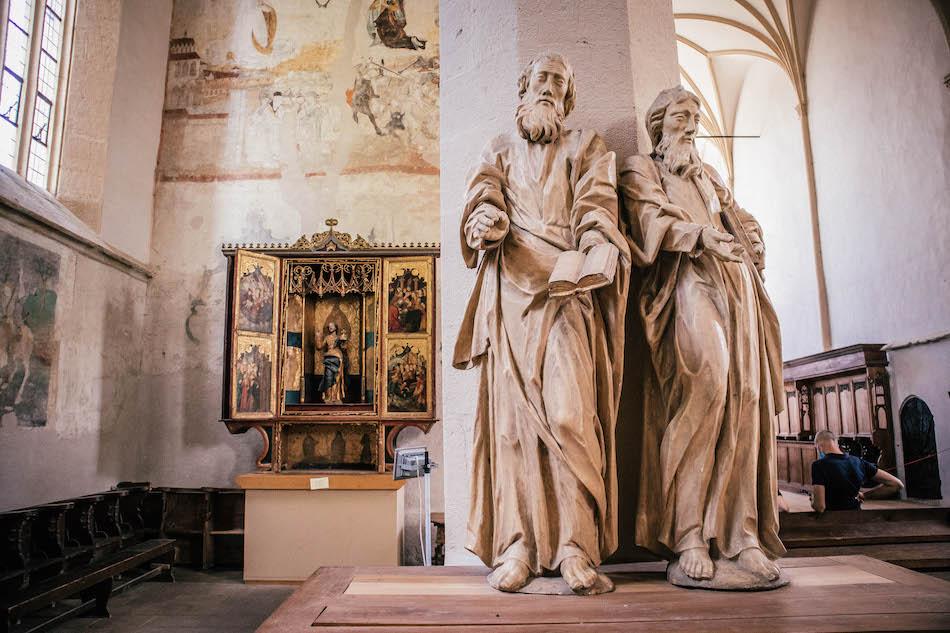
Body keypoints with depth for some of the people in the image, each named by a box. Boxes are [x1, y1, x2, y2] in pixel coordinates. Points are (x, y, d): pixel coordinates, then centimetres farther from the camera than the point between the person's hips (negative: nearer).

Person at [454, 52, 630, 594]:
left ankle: (576, 548, -11)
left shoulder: (586, 147, 23)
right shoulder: (500, 151, 26)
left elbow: (596, 207, 5)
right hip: (511, 289, 2)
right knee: (512, 412, -7)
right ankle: (517, 545, -4)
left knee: (569, 412, -15)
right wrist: (486, 222, -19)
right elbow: (485, 199, 7)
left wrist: (594, 254, -17)